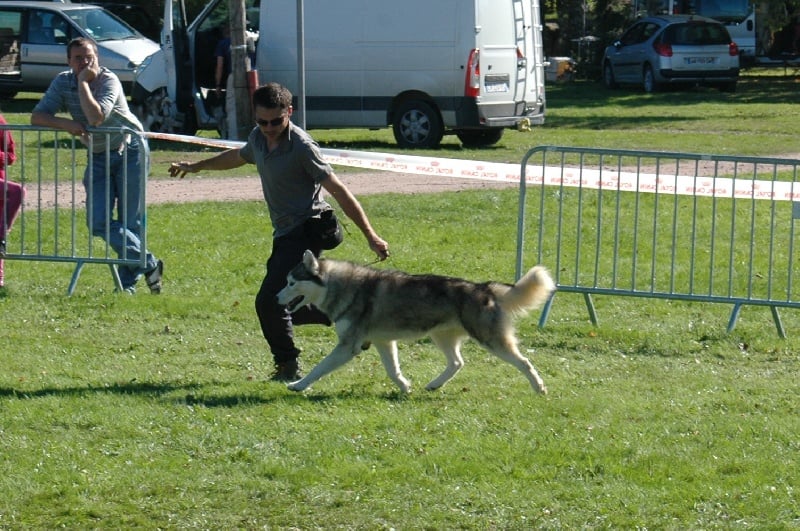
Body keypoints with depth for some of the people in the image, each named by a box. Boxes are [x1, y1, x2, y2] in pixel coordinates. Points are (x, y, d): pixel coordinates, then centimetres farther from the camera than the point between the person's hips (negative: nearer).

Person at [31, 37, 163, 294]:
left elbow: (96, 118, -34)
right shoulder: (63, 82, -3)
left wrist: (83, 82, -27)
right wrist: (66, 124, -24)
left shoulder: (108, 81, -19)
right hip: (98, 156, 5)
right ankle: (148, 264, 2)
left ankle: (129, 281, 6)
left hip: (128, 150, -5)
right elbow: (37, 116, -8)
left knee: (130, 220, -3)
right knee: (98, 222, -7)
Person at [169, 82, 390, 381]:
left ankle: (288, 367, 0)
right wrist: (196, 167, 42)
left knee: (269, 301, -15)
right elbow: (239, 156, 30)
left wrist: (371, 237, -19)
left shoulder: (301, 147, -18)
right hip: (285, 233, 9)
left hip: (307, 230, -9)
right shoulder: (259, 138, 5)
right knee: (289, 303, 12)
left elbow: (338, 191, -18)